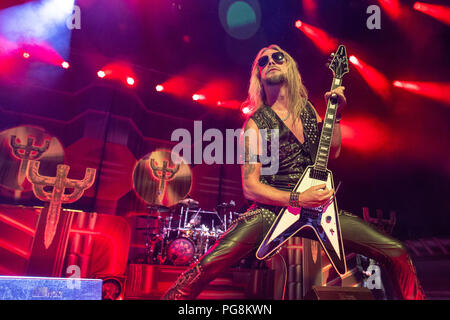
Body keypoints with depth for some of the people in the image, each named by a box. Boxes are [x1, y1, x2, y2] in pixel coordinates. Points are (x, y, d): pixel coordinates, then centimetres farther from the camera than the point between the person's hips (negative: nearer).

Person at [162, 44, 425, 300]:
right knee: (207, 267, -26)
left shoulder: (308, 109, 12)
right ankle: (177, 295, -2)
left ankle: (413, 296, 23)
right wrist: (298, 199, -19)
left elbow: (333, 151, 19)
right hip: (272, 208, -4)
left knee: (397, 253, -4)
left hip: (320, 206, 5)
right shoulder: (256, 123, -4)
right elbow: (250, 187, -8)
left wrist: (336, 114, 8)